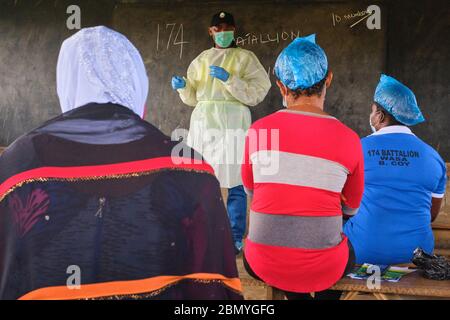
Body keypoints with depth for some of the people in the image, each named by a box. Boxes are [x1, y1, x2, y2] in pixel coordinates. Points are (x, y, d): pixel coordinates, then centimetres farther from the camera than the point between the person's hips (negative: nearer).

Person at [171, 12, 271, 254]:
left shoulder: (245, 58, 6)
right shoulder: (201, 59, 18)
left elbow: (255, 93, -5)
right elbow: (193, 97, 17)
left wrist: (228, 79, -15)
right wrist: (182, 86, -3)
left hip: (233, 125, -4)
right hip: (202, 124, 4)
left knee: (235, 182, -4)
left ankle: (235, 238, 7)